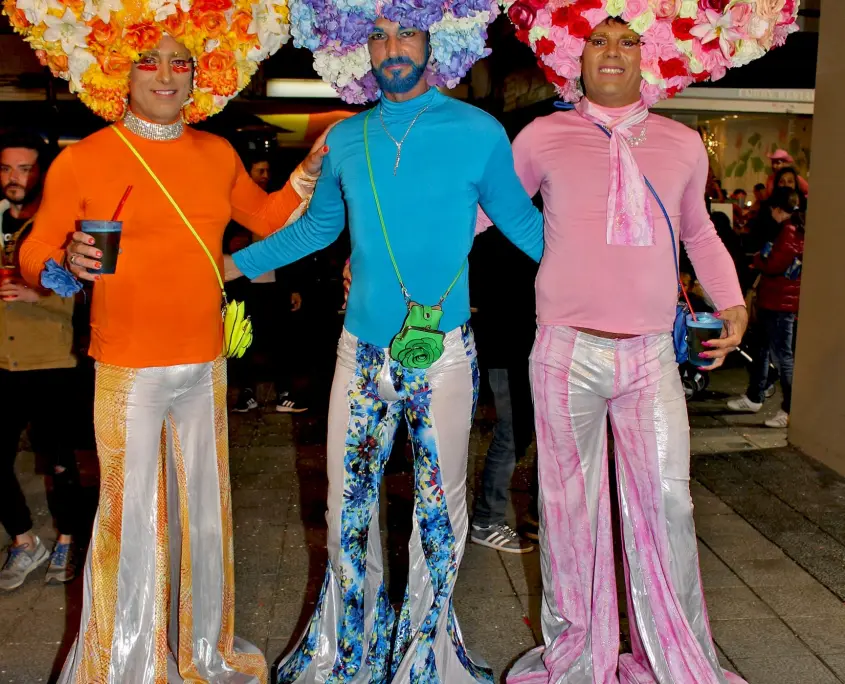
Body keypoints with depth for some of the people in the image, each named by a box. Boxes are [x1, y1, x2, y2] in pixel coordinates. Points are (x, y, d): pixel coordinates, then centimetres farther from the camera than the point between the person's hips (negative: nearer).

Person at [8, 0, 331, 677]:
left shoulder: (218, 154, 9)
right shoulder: (82, 160, -5)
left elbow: (266, 217, 24)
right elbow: (34, 255, -1)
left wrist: (311, 171, 13)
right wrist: (67, 264, -22)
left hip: (205, 364, 5)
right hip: (128, 369, -4)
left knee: (206, 508, 13)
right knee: (131, 517, 0)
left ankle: (205, 649, 33)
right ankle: (121, 665, 22)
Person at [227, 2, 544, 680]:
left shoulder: (479, 132, -4)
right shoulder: (346, 139, 6)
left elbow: (522, 221, 4)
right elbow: (317, 227, 18)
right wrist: (235, 264, 14)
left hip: (444, 350, -2)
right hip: (363, 347, 3)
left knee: (441, 504, 9)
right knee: (349, 500, 12)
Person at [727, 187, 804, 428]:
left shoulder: (789, 231, -18)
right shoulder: (796, 229, 14)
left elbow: (774, 266, -23)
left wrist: (757, 259, -5)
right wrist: (763, 259, 5)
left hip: (780, 303, -11)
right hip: (772, 300, 11)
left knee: (782, 356, -7)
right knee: (762, 349, 19)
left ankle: (792, 410, -3)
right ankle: (754, 398, 32)